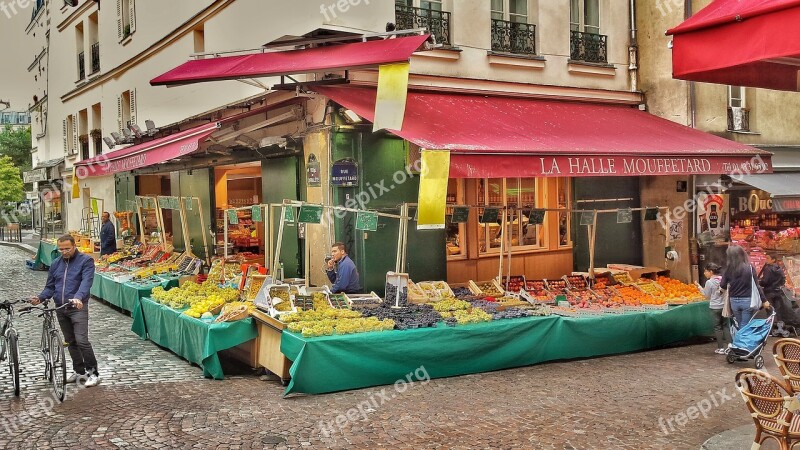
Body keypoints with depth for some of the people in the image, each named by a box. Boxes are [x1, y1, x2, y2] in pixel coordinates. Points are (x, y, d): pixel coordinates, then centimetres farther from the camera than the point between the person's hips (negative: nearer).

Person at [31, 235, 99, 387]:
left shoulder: (86, 261, -6)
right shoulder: (56, 263, 12)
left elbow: (86, 282, -20)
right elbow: (50, 286, 14)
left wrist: (78, 297, -37)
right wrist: (40, 298, -6)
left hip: (78, 308, -6)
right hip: (60, 309, 6)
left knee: (81, 341, -13)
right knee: (70, 342, 13)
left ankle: (93, 373, -3)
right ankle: (79, 370, 25)